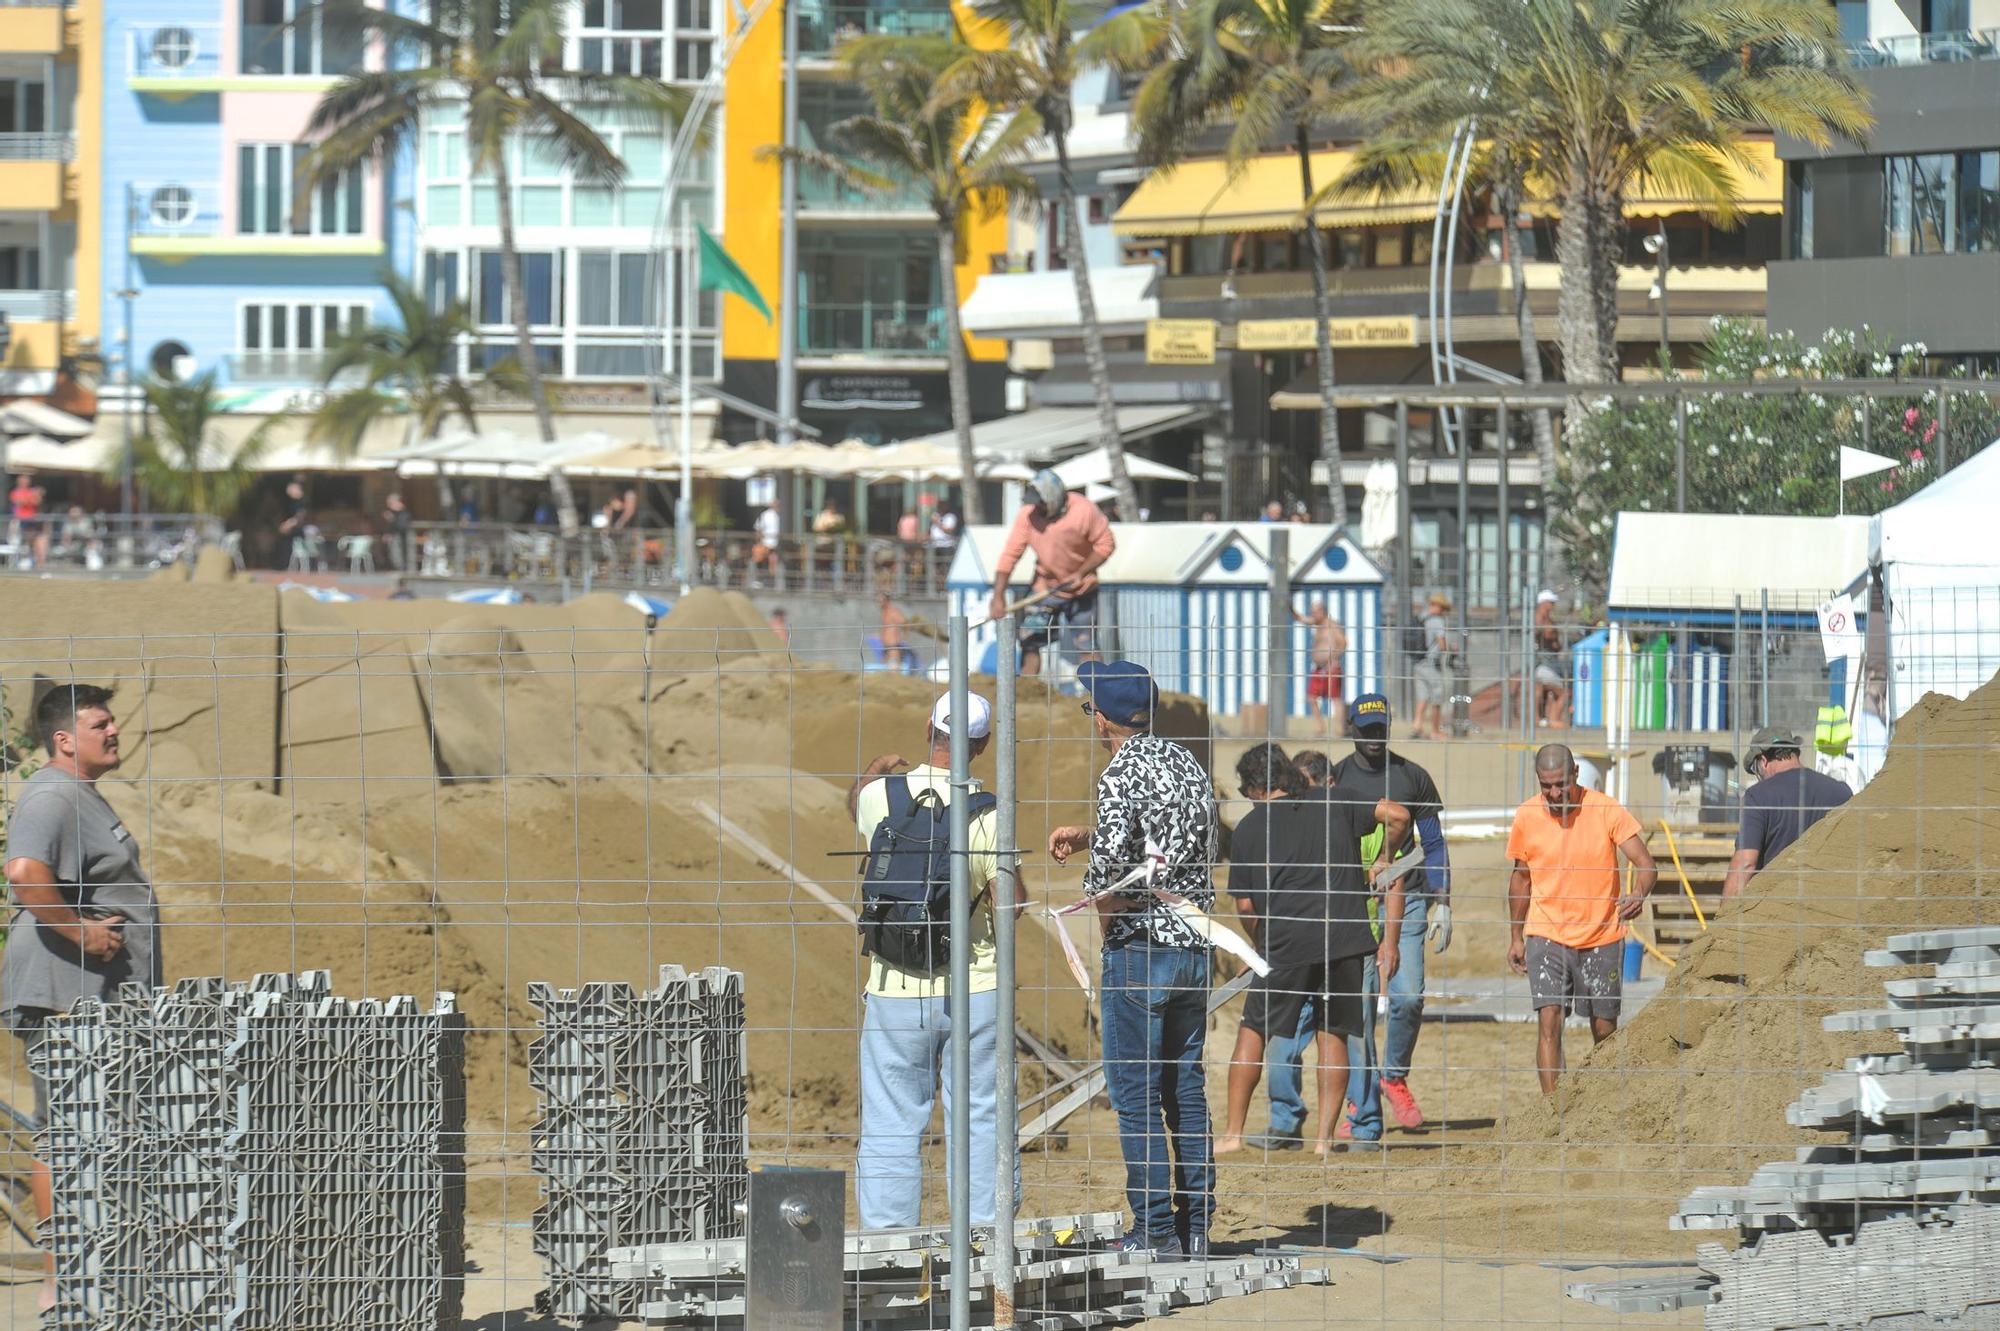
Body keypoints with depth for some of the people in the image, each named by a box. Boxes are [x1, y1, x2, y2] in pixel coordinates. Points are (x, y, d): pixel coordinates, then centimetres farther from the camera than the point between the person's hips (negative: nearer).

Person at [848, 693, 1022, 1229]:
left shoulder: (880, 796, -4)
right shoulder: (986, 812, -12)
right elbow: (1012, 903, -12)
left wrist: (875, 769, 43)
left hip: (897, 989, 1)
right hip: (976, 987, -1)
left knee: (891, 1126, 7)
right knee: (982, 1121, 8)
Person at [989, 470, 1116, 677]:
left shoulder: (1084, 511, -20)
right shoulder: (1028, 514, -14)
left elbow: (1106, 544, -10)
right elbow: (1010, 555, -14)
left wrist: (1081, 574, -20)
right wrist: (998, 597, -20)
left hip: (1081, 589, -2)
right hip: (1045, 588, 2)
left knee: (1086, 647, 0)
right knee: (1030, 641, -4)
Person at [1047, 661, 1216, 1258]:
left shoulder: (1121, 774, -13)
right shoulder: (1187, 764, 11)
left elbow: (1111, 859, -22)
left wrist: (1100, 903, -2)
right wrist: (1085, 833, 26)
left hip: (1141, 945, -8)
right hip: (1196, 945, 8)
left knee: (1135, 1094, -2)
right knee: (1185, 1089, 13)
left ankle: (1156, 1230, -4)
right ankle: (1196, 1225, 13)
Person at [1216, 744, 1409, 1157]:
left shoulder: (1248, 829, 7)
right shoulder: (1337, 804, 10)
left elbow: (1245, 905, 7)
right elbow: (1398, 815, 2)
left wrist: (1263, 941, 24)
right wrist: (1384, 858, 19)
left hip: (1285, 942, -2)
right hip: (1345, 937, 2)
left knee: (1253, 1030, 9)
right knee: (1333, 1034, 10)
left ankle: (1233, 1132, 7)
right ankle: (1325, 1136, 5)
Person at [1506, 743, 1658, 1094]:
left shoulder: (1606, 810, -10)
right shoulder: (1527, 816, -3)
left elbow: (1645, 863, -13)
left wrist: (1639, 892, -36)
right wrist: (1516, 937, 14)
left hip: (1601, 937, 0)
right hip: (1547, 936, 0)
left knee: (1605, 1032, 7)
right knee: (1549, 1022, -15)